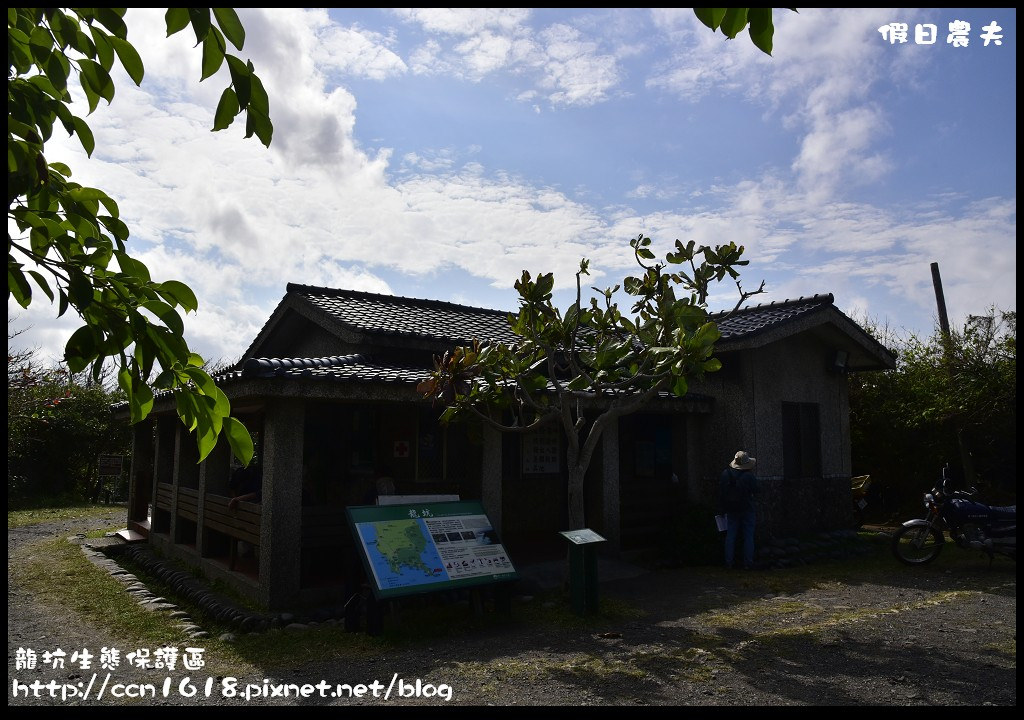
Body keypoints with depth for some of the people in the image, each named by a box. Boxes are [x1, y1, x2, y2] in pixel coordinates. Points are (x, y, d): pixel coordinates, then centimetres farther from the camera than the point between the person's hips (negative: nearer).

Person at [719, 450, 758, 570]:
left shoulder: (726, 473, -3)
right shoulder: (750, 476, -14)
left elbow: (721, 493, 1)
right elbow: (755, 491, -5)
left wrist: (722, 509, 9)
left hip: (731, 510, 3)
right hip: (747, 510, -3)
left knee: (730, 536, 8)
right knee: (748, 536, 5)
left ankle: (728, 562, 8)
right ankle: (748, 563, 5)